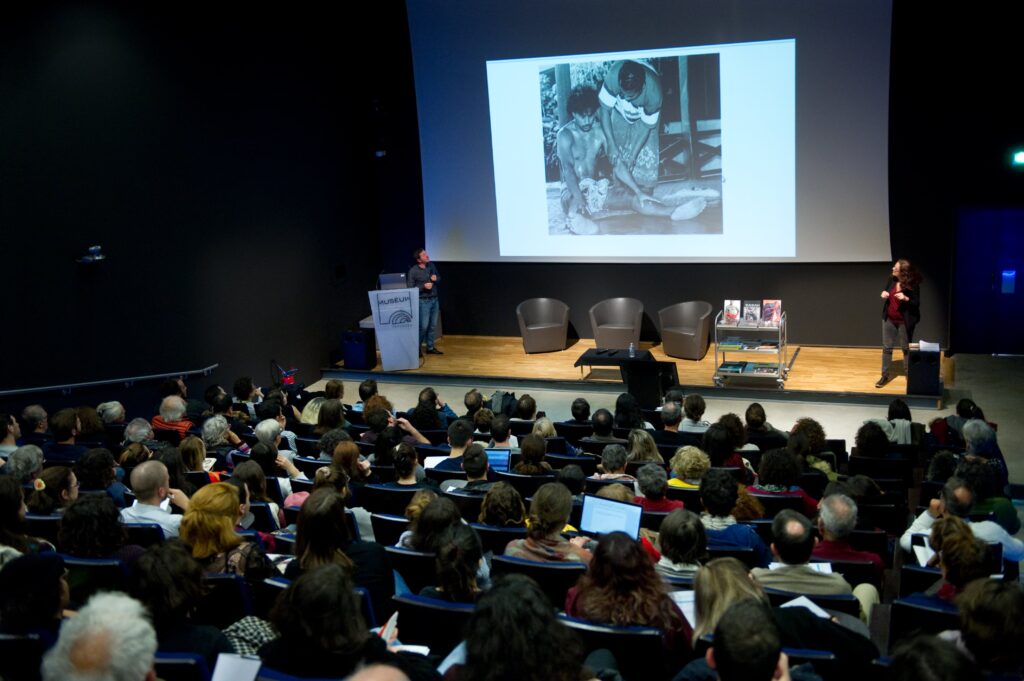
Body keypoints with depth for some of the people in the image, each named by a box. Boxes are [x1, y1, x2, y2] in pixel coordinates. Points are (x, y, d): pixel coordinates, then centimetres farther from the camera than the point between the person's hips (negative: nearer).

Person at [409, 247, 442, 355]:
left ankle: (430, 348, 21)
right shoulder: (413, 271, -14)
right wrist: (423, 286, -22)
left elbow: (439, 278, 18)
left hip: (434, 300, 6)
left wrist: (436, 278, -6)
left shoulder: (431, 265, 4)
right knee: (423, 326, -6)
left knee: (433, 325, 10)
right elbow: (410, 288, -13)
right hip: (423, 301, -6)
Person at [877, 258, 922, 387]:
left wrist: (906, 298, -31)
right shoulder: (892, 280, -5)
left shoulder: (913, 285, -19)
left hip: (904, 322, -4)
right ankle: (885, 375, 17)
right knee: (886, 347, 8)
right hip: (889, 319, 4)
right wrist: (884, 294, -10)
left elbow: (917, 304, -14)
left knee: (906, 348, 11)